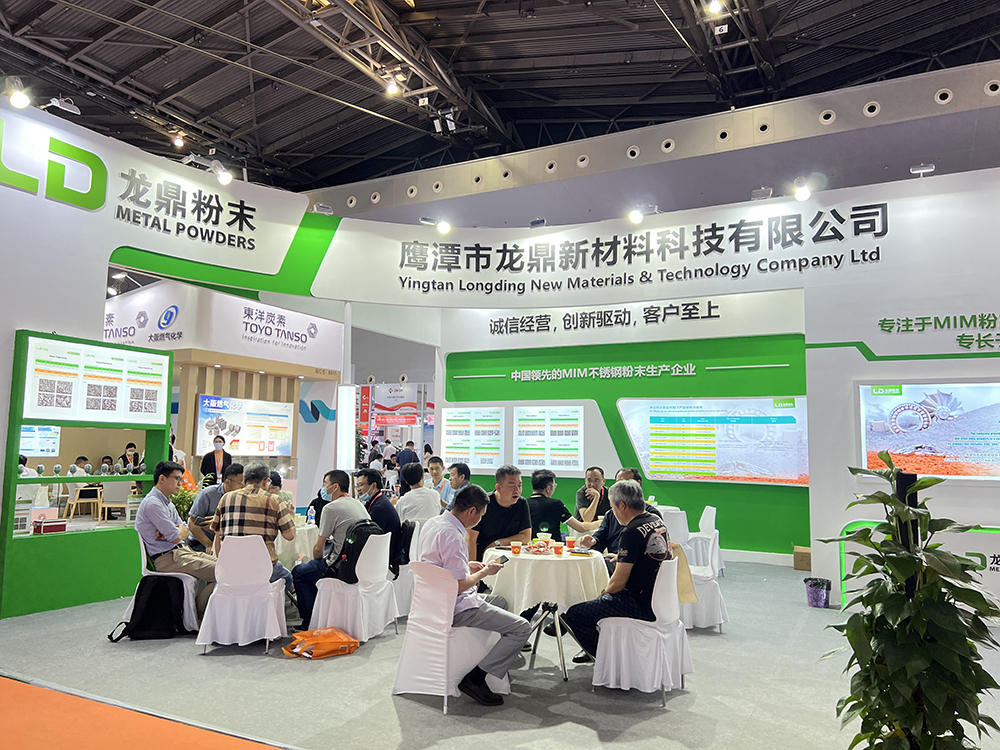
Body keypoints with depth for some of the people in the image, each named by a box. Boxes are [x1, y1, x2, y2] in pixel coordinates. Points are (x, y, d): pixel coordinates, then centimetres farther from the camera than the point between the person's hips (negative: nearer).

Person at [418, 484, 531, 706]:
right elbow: (460, 586, -25)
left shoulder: (433, 523, 5)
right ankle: (474, 679, -9)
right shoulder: (452, 536, -26)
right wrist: (485, 571, -9)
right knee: (522, 628, -10)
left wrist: (467, 565, 13)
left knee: (500, 602, 28)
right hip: (455, 608, -10)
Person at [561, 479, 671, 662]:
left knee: (574, 615, -10)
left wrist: (603, 593, 0)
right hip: (659, 598, 10)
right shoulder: (657, 521, 7)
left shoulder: (632, 532, -20)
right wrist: (621, 557, 25)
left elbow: (619, 582, -17)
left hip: (642, 606, -10)